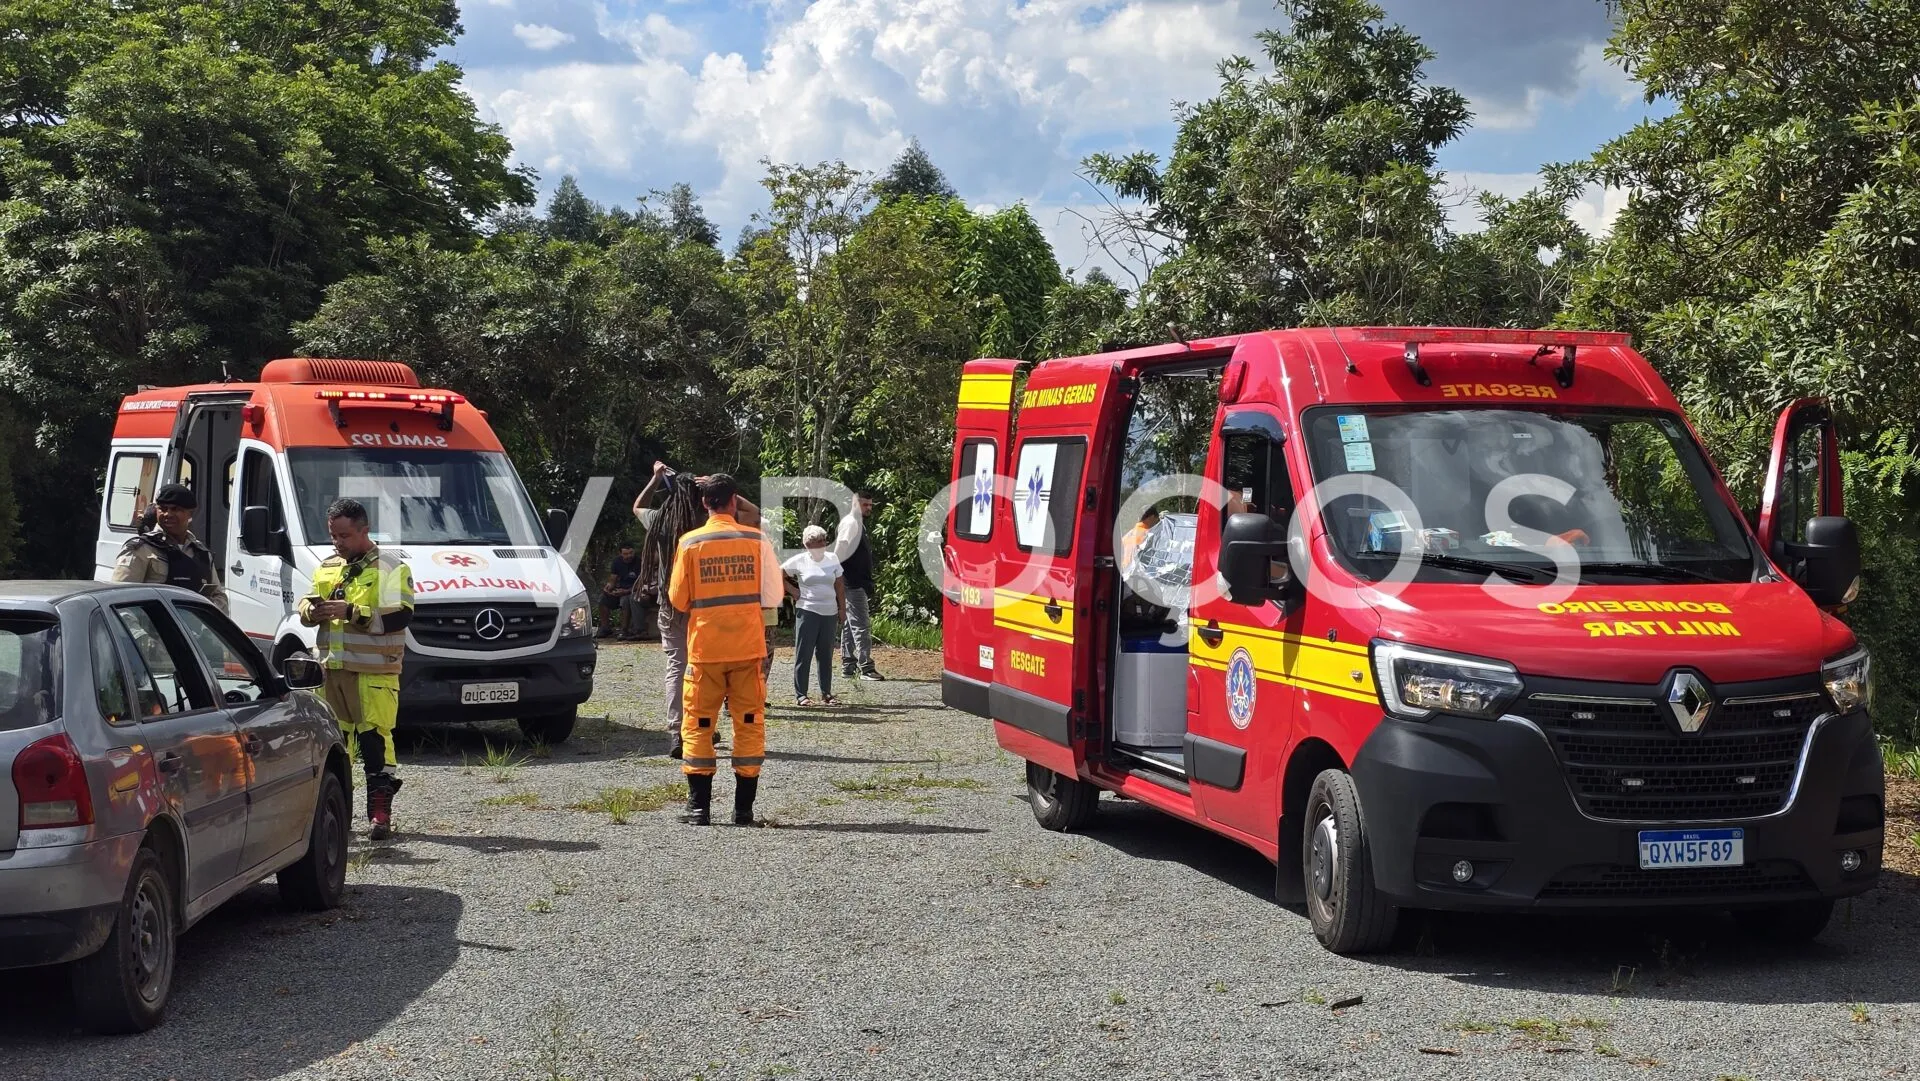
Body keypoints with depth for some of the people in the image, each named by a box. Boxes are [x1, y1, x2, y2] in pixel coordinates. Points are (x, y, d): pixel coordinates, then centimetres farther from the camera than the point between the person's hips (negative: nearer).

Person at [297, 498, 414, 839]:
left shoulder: (389, 569, -4)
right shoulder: (327, 567, 17)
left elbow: (399, 617, -15)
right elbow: (305, 607, 22)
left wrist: (350, 611, -20)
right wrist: (311, 610, -4)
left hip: (374, 671, -6)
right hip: (331, 668, 6)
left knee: (375, 737, -8)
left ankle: (380, 811, -5)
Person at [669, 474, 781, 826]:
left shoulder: (690, 543, -4)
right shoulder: (756, 540, -3)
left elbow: (678, 600, 0)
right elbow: (772, 597, -2)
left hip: (704, 647, 0)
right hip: (748, 647, 0)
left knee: (697, 724, 8)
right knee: (749, 723, 7)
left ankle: (699, 807, 6)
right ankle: (744, 808, 5)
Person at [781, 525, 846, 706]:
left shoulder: (832, 559, 8)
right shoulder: (799, 561, -3)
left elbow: (840, 585, 11)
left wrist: (842, 608, 7)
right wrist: (792, 591, -3)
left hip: (830, 613, 4)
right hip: (807, 612, -4)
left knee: (826, 654, 9)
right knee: (803, 654, -2)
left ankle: (826, 693, 16)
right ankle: (800, 694, 2)